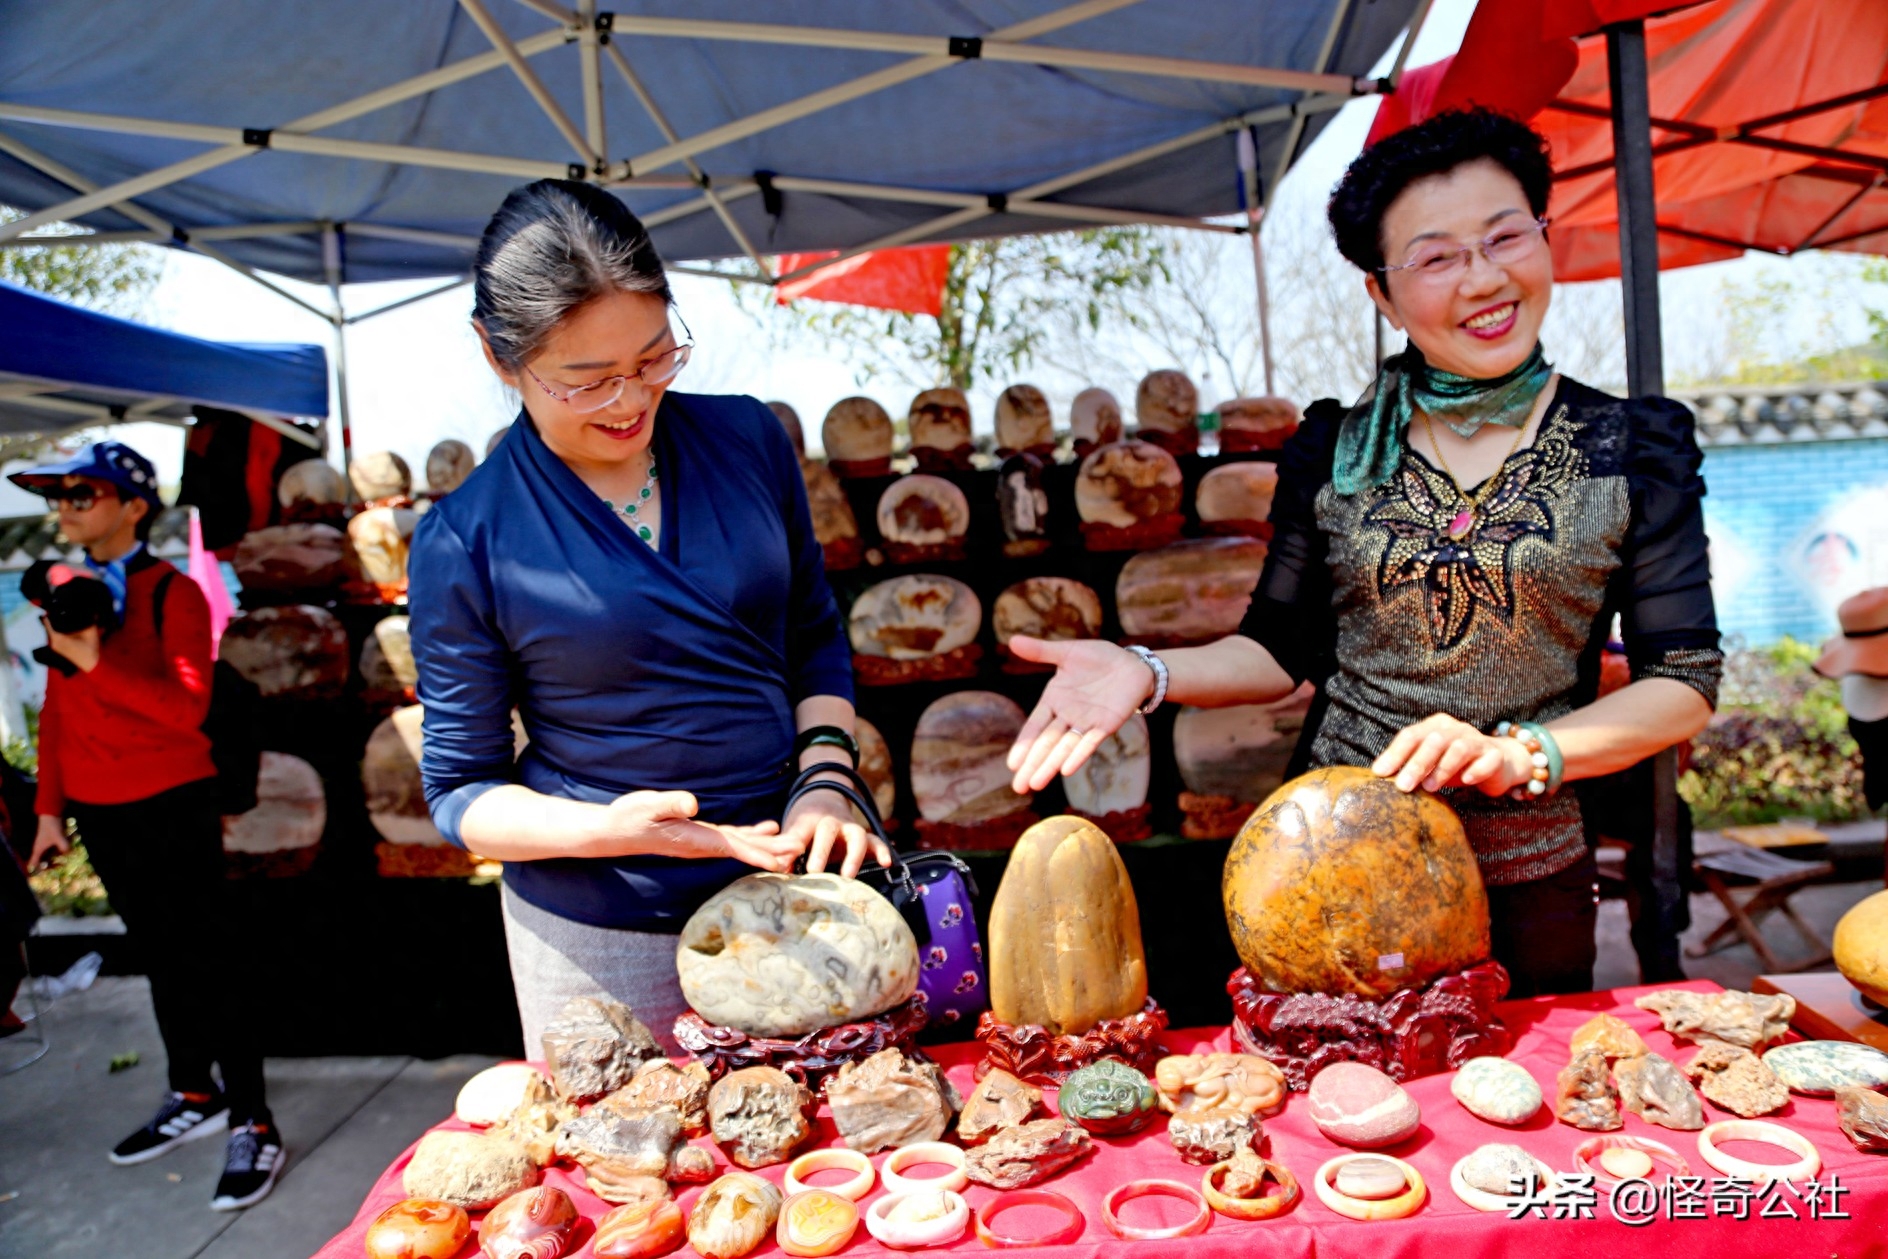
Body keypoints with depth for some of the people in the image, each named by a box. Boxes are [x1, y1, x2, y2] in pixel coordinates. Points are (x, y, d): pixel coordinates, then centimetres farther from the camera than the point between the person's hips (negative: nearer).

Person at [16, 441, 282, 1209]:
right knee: (158, 959, 18)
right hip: (99, 812, 6)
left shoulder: (173, 594, -10)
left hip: (172, 807, -6)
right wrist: (50, 808, 10)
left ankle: (253, 1126, 9)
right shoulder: (68, 593, 8)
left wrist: (95, 662, -27)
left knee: (201, 967, -3)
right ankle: (194, 1098, 33)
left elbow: (188, 707, -19)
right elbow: (56, 708, 12)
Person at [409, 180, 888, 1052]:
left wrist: (825, 778, -9)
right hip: (598, 939, -3)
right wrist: (606, 829, -23)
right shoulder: (463, 545, -12)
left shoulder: (747, 440, -3)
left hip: (782, 889, 3)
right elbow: (460, 791, -4)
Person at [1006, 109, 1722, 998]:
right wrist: (1148, 674, -14)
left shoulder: (1633, 448, -2)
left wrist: (1520, 752, -19)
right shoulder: (1333, 451, 0)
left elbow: (1686, 683, -3)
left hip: (1526, 887, 0)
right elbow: (1282, 650, 4)